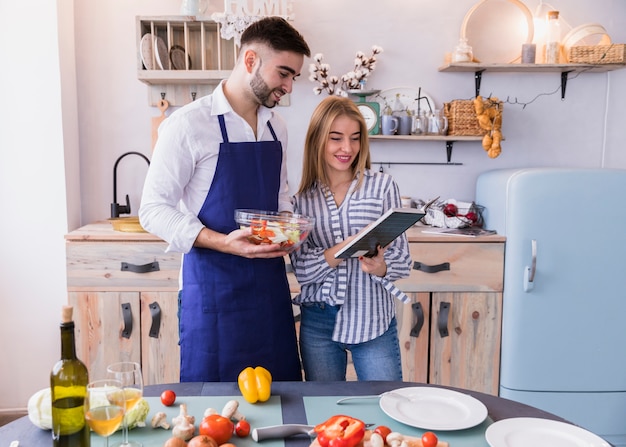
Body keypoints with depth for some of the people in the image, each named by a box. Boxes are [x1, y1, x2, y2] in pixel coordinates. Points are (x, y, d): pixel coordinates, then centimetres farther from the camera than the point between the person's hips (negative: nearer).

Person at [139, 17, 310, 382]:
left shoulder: (277, 126, 9)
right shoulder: (188, 125, -11)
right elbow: (154, 210, -11)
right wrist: (223, 242, -23)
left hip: (269, 279, 6)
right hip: (213, 284, -5)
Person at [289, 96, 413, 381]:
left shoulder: (382, 185, -2)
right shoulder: (302, 198, 1)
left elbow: (402, 260, -4)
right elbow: (301, 269, -6)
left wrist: (380, 268, -25)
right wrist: (345, 248, -21)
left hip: (372, 319, -1)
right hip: (318, 323, 2)